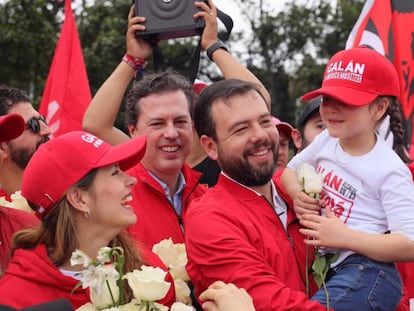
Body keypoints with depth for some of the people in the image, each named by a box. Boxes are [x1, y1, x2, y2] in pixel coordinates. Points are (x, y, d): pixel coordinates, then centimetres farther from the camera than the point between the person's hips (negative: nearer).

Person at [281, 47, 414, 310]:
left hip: (367, 276, -8)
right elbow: (290, 171, 24)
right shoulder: (327, 141, 4)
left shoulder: (389, 170, -15)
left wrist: (344, 237, -25)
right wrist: (298, 194, 0)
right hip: (326, 269, 8)